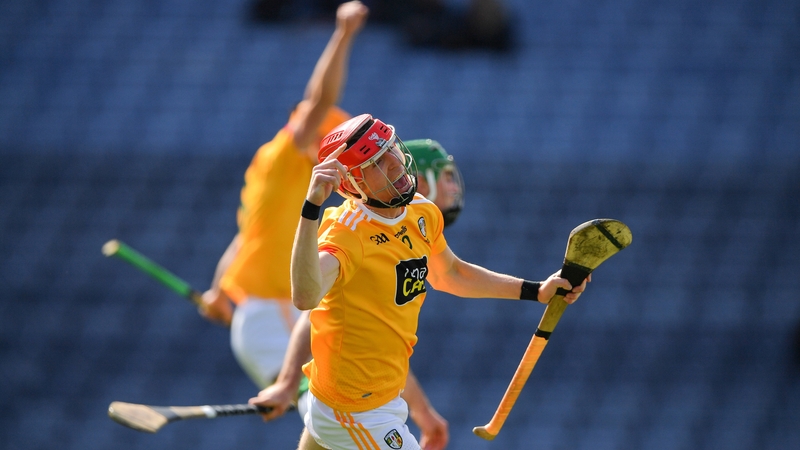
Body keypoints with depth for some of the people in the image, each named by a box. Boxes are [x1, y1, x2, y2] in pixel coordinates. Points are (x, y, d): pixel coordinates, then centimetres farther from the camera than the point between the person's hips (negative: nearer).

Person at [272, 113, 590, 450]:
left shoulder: (423, 214, 1)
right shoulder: (345, 232, -26)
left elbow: (448, 274, 22)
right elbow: (305, 298, -46)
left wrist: (536, 291, 20)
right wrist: (311, 209, -54)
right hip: (356, 416, -8)